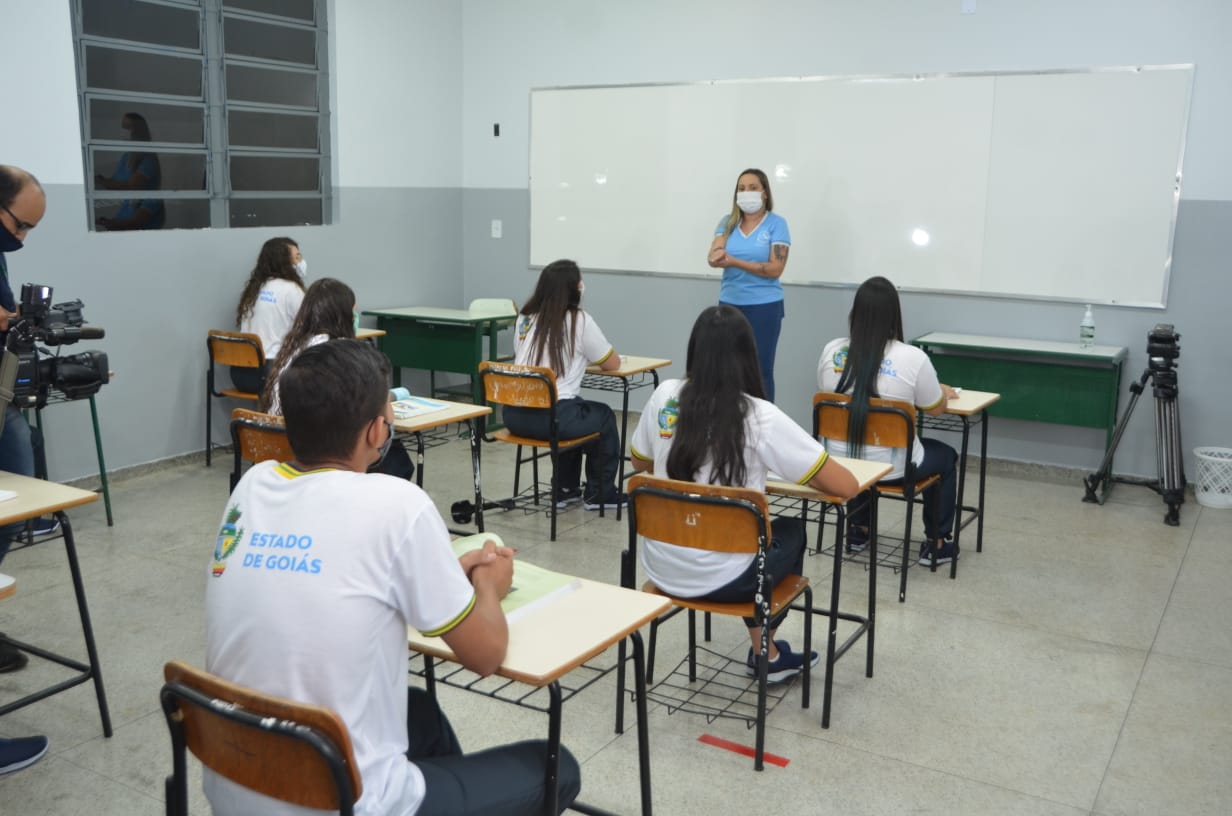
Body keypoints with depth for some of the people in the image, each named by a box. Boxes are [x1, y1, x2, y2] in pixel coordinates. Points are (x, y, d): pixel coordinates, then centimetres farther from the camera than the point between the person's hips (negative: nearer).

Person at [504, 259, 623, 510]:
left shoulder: (525, 318, 11)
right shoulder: (579, 321, -5)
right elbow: (612, 364, 4)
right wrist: (587, 356, 27)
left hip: (515, 415, 6)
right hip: (552, 417, -6)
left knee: (576, 412, 34)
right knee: (604, 417, 24)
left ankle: (566, 489, 40)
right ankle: (600, 493, 34)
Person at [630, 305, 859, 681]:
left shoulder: (664, 396, -4)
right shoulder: (760, 417, -17)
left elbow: (640, 462, 15)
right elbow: (845, 486, -14)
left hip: (661, 569, 5)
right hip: (719, 579, -4)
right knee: (791, 532, 28)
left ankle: (764, 650, 41)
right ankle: (766, 654, 40)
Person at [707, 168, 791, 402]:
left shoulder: (776, 223, -5)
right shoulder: (728, 222, 7)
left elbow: (775, 269, -13)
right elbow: (713, 258, -6)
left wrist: (734, 262, -21)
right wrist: (718, 256, -31)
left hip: (764, 306, -3)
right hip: (730, 304, 4)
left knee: (761, 371, 1)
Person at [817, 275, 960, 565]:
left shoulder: (831, 351, -6)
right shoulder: (913, 358, -17)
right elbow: (935, 408, -2)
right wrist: (943, 391, 23)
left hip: (840, 462, 4)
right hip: (891, 467, -3)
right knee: (946, 456, 27)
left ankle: (858, 530, 44)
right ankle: (937, 544, 33)